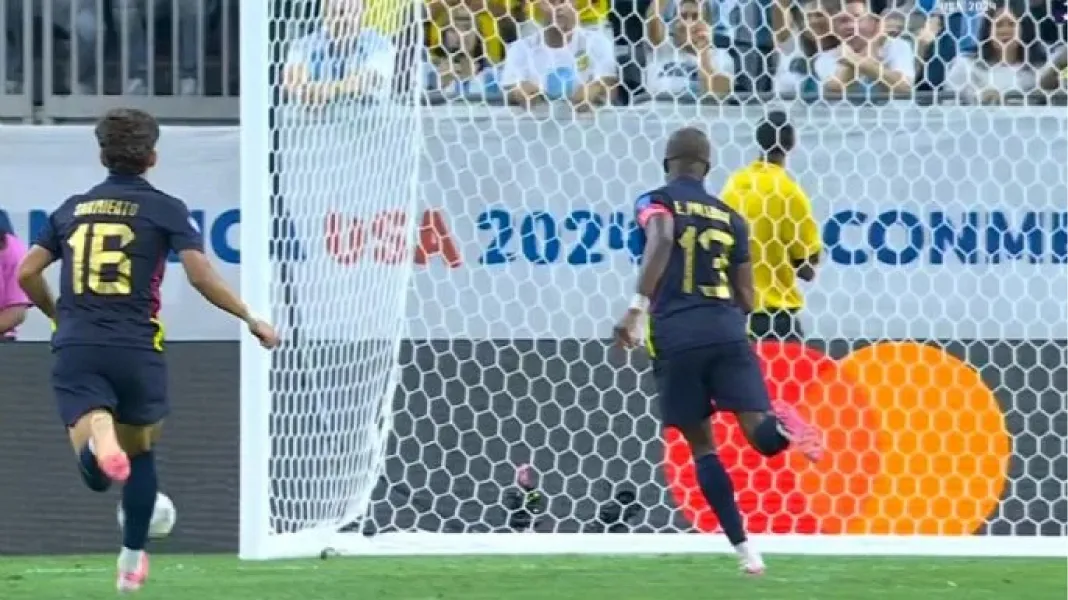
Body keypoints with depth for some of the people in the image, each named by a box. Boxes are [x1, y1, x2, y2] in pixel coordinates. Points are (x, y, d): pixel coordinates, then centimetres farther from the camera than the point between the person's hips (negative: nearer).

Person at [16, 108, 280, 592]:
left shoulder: (72, 208, 14)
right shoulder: (165, 210, 3)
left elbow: (28, 273, 13)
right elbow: (201, 276, -8)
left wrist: (55, 315, 31)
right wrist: (251, 319, 3)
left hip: (76, 349, 1)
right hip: (136, 348, -1)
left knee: (96, 474, -11)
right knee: (140, 452, 24)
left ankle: (100, 438, -47)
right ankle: (132, 560, 27)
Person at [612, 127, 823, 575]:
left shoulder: (656, 202, 8)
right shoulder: (731, 218, 19)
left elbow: (661, 240, -16)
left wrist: (637, 306, -20)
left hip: (676, 336, -2)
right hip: (727, 332, 2)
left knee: (701, 446, 10)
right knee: (759, 432, -5)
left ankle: (744, 550, 3)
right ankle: (779, 425, -42)